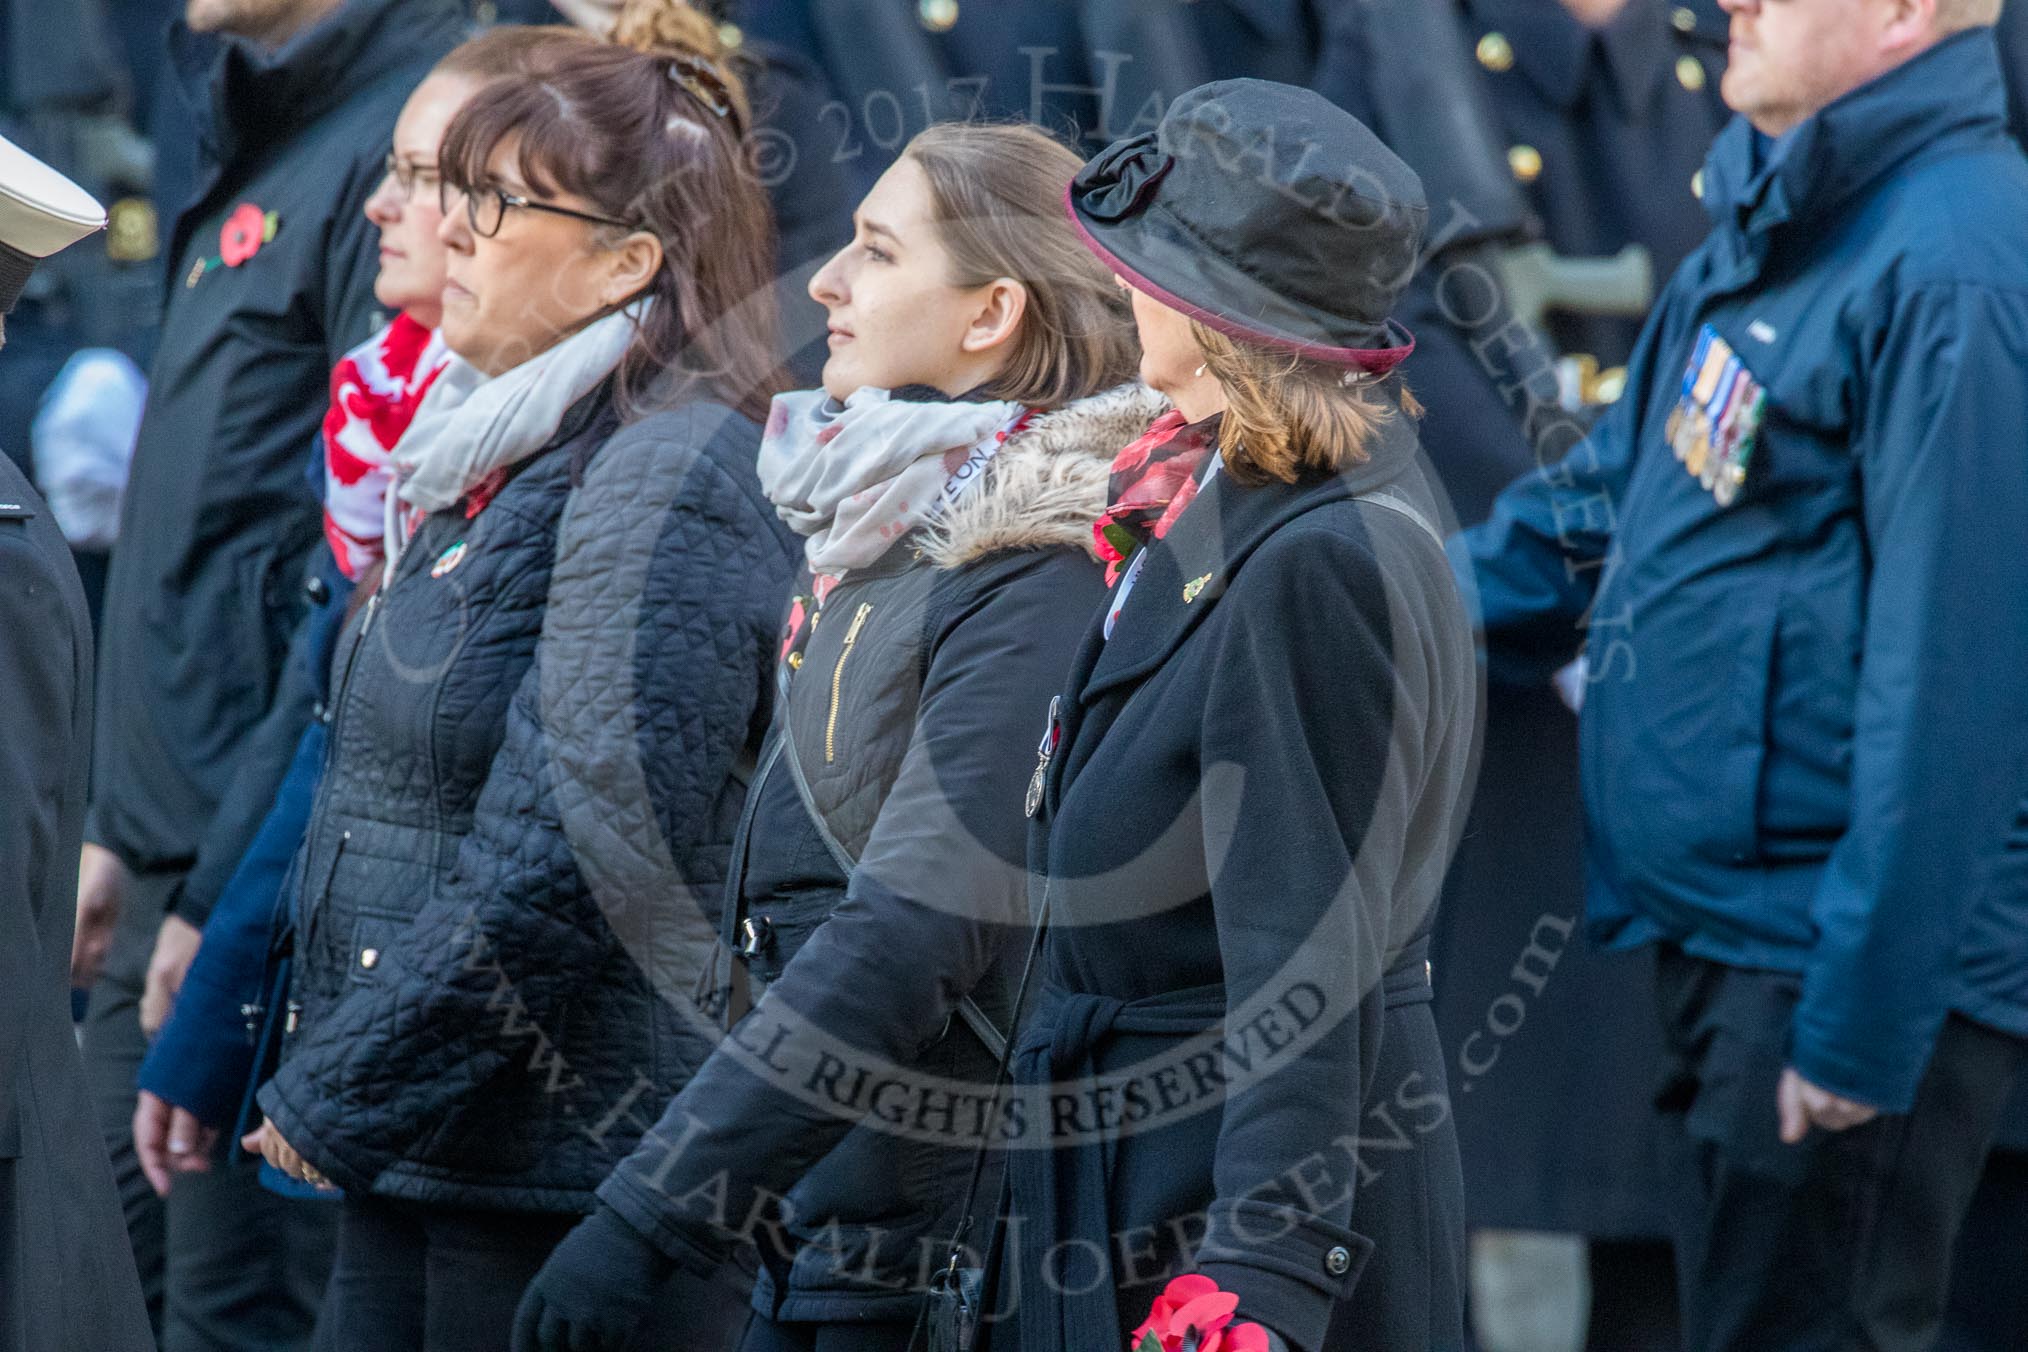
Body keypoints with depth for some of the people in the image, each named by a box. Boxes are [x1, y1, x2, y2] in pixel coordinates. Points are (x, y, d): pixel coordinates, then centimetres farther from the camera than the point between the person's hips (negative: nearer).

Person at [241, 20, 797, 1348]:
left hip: (576, 1183, -9)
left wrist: (334, 1100, -15)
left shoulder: (665, 479, -16)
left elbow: (562, 871, -22)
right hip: (420, 1162, 9)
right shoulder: (492, 455, 15)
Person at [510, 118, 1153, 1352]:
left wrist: (647, 1215, -24)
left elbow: (908, 941, -23)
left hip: (925, 1250, -8)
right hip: (808, 1221, 8)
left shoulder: (1042, 587, -17)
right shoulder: (885, 529, 11)